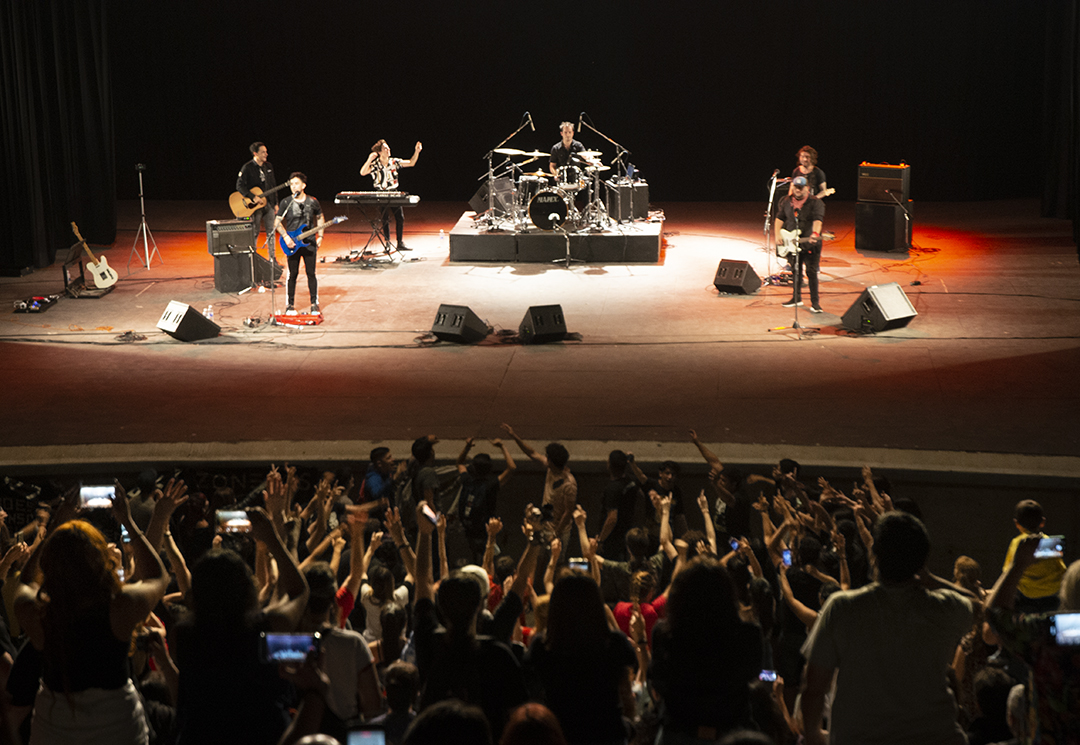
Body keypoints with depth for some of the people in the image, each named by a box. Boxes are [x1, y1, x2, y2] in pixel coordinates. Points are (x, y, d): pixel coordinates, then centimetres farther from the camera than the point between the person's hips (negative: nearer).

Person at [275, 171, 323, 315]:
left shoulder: (313, 202, 3)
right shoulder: (285, 202, -1)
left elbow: (319, 218, 17)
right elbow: (277, 222, -1)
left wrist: (320, 235, 6)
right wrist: (286, 237, -13)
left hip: (309, 243, 1)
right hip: (292, 244, -1)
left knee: (311, 273, 3)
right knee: (292, 274, 2)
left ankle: (314, 303, 13)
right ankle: (290, 305, 11)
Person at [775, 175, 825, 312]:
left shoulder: (816, 203, -9)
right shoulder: (786, 201, 7)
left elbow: (817, 220, -23)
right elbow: (779, 218, 12)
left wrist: (815, 234, -40)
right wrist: (778, 235, -1)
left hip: (810, 244, -5)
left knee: (811, 272, -6)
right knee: (795, 271, 16)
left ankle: (815, 302, 0)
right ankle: (797, 298, 30)